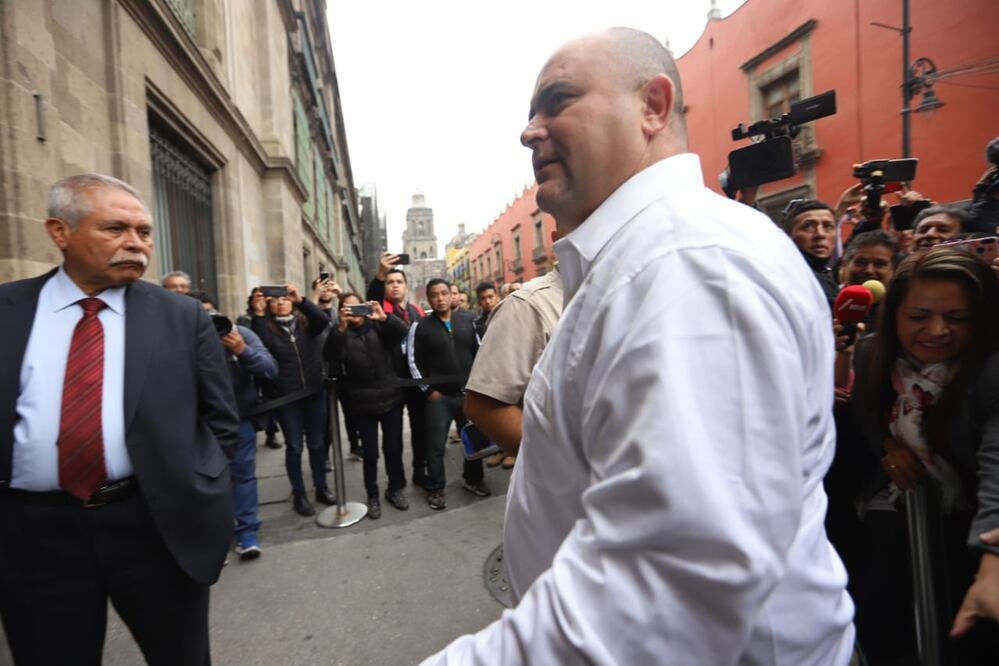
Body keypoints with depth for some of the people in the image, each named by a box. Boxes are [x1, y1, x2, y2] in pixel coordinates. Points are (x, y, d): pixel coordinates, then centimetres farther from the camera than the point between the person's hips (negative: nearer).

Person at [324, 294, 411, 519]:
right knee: (370, 452, 7)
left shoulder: (378, 327, 2)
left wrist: (384, 317, -34)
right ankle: (372, 496, 24)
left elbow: (403, 331, -16)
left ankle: (395, 489, 29)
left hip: (391, 398, 1)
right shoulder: (340, 334, 0)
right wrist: (341, 327, -33)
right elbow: (330, 356, -20)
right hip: (362, 404, -1)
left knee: (393, 448, 11)